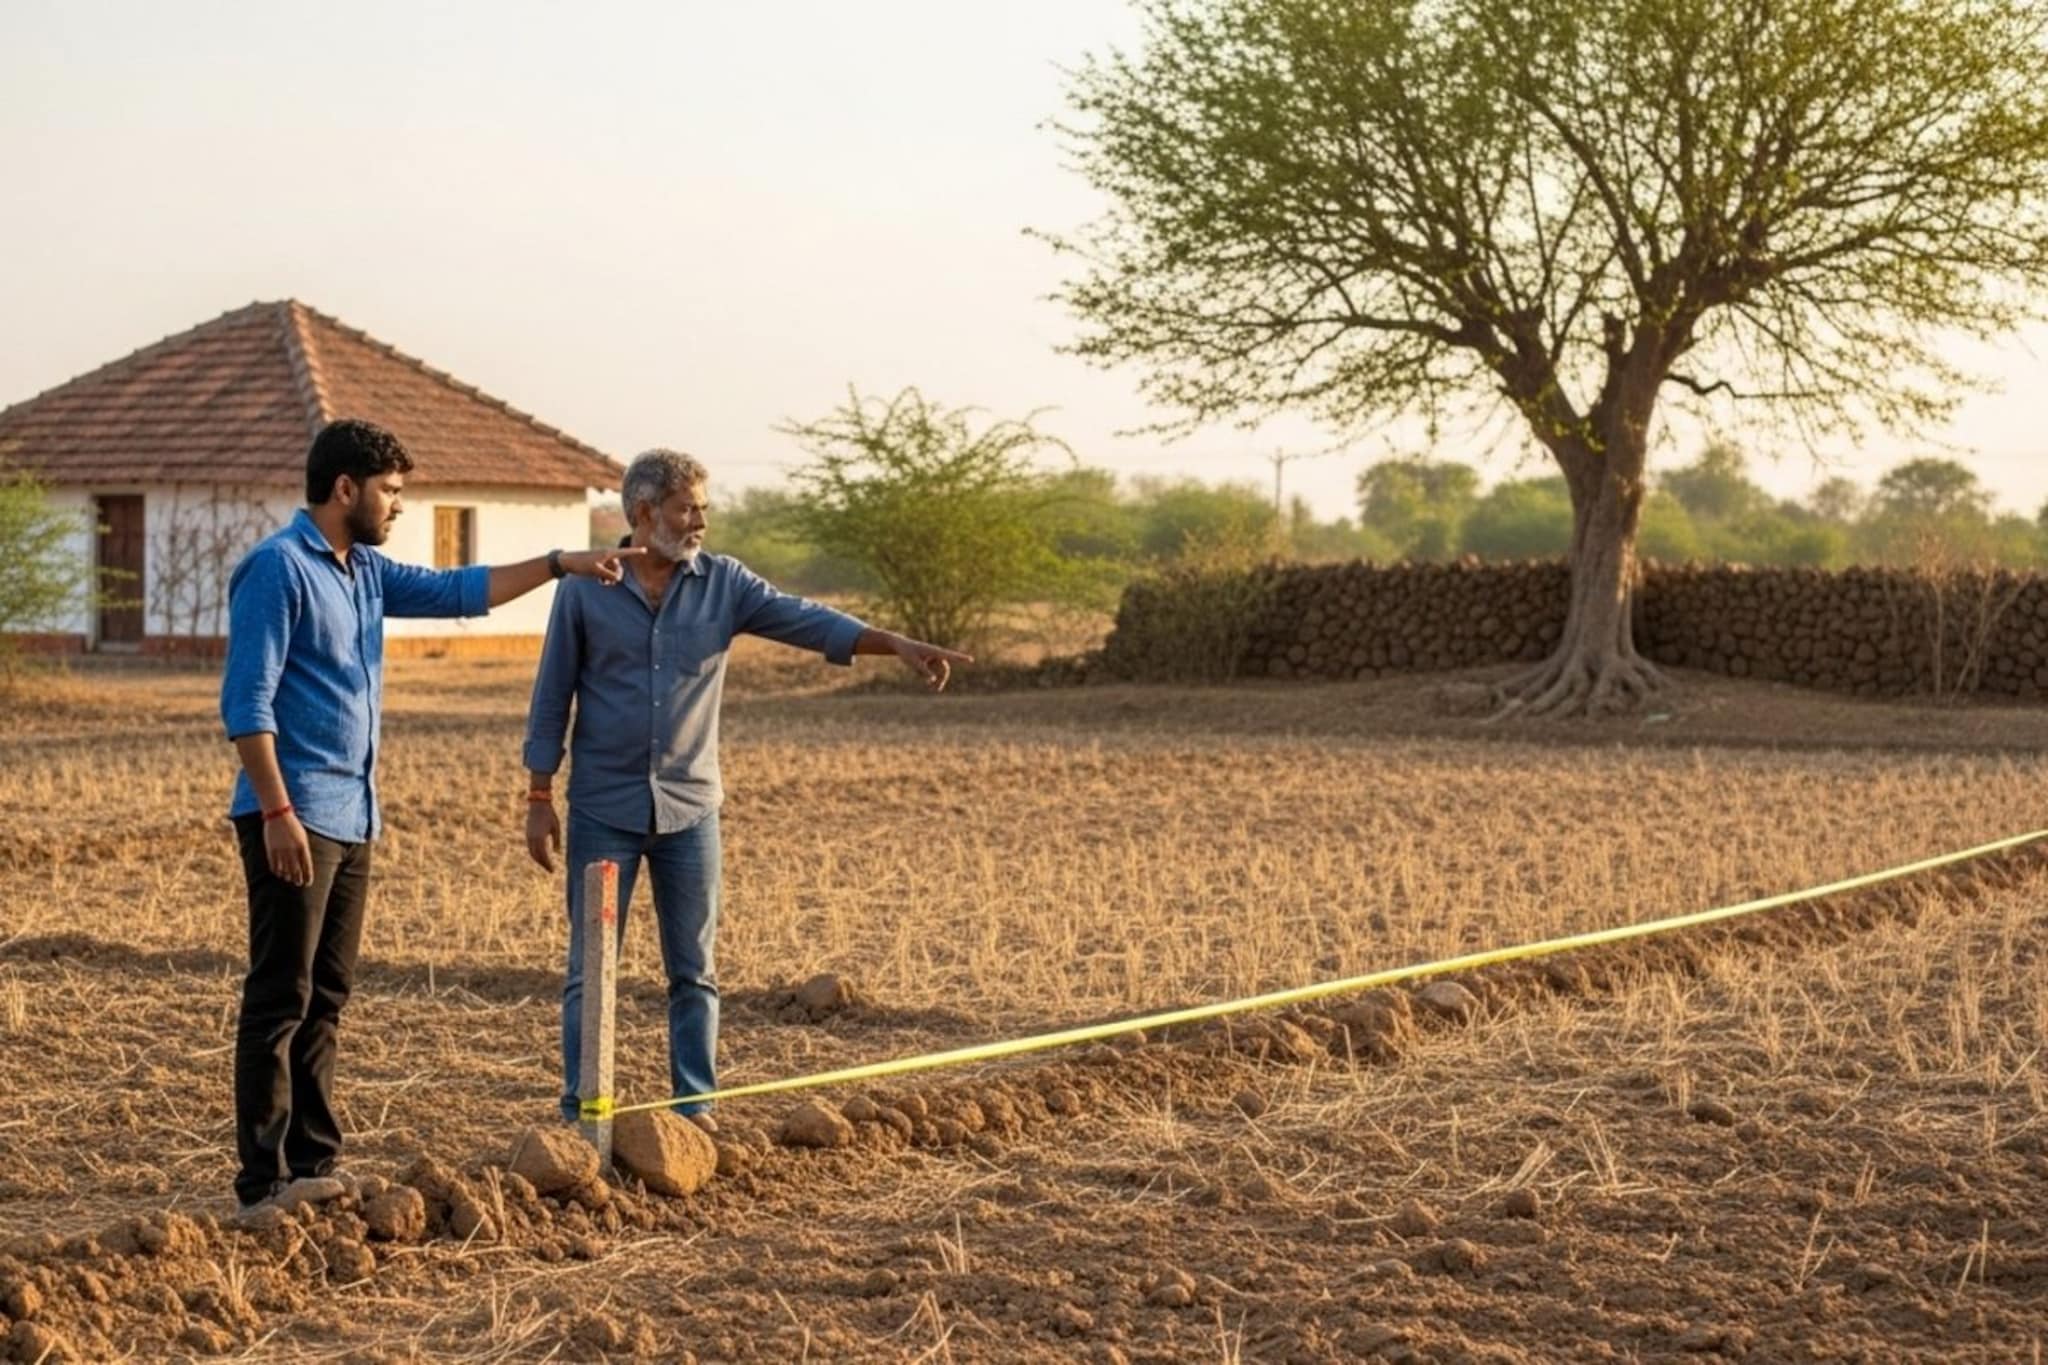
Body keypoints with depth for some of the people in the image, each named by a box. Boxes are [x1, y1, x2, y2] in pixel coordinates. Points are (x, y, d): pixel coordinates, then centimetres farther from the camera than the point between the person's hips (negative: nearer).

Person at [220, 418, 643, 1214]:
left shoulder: (366, 572, 15)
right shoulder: (278, 568, -12)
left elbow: (458, 591, 26)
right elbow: (247, 703, -17)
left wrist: (559, 565, 19)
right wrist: (277, 811, -22)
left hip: (352, 818, 9)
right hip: (295, 817, -9)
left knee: (325, 999, 11)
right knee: (280, 1000, -7)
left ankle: (314, 1165, 16)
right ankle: (265, 1182, -6)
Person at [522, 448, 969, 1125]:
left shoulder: (723, 583, 2)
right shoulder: (585, 589, -3)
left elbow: (807, 620, -9)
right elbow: (552, 697, 0)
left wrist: (899, 645, -23)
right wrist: (539, 799, -1)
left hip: (690, 809, 2)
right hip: (603, 809, -2)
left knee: (695, 972, 6)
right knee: (590, 969, 2)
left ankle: (695, 1108, 14)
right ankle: (580, 1114, 9)